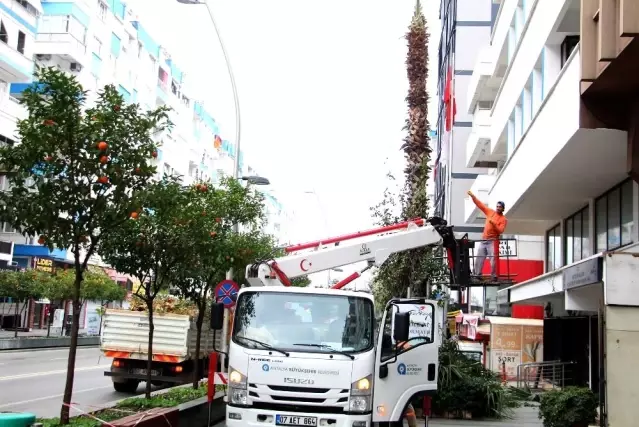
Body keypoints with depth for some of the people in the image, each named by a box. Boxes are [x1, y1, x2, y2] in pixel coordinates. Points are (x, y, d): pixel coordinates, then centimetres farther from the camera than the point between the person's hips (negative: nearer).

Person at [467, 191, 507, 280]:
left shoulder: (504, 219, -1)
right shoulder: (490, 212, 11)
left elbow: (501, 230, -12)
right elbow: (480, 204, 11)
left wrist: (493, 223, -23)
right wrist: (473, 196, 4)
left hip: (493, 241, -5)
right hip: (483, 240, 5)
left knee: (493, 259, -13)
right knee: (478, 258, 4)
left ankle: (494, 276, -8)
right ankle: (477, 275, 8)